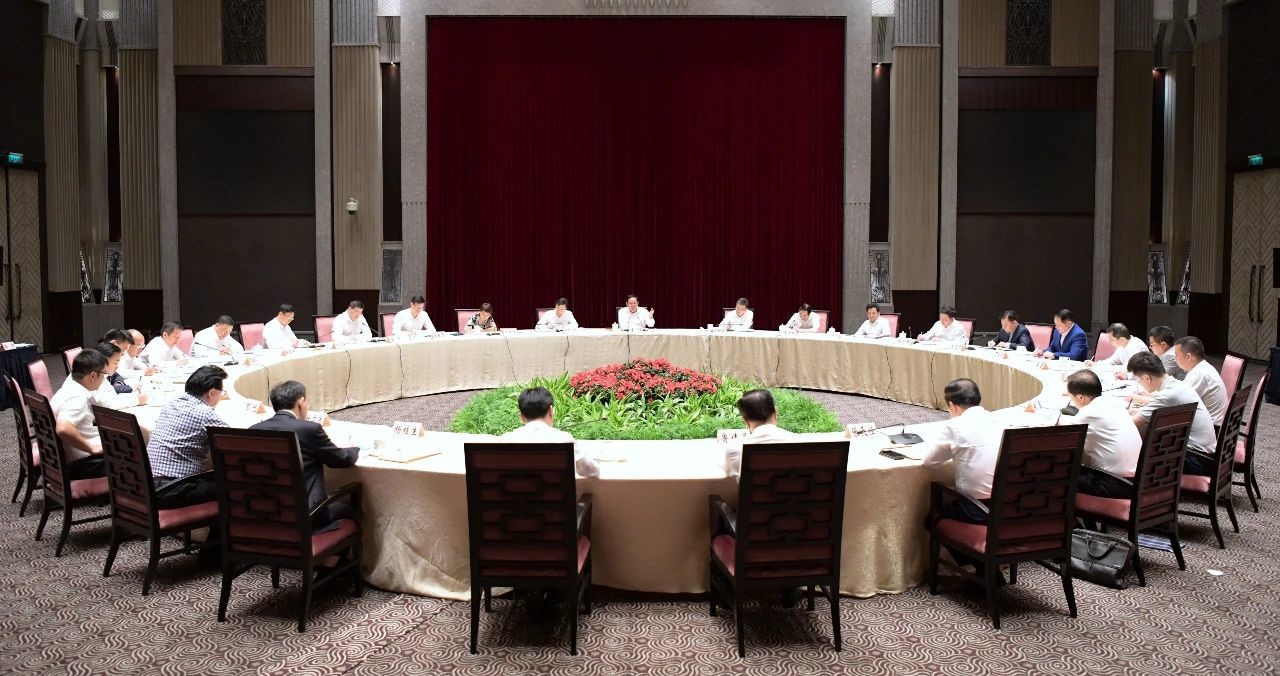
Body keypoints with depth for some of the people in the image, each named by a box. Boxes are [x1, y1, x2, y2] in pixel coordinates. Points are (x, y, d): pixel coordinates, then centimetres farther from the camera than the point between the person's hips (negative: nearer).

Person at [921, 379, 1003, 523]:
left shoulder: (956, 426, -10)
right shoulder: (995, 420, 6)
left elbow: (929, 461, 0)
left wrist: (950, 450, 16)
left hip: (979, 511, -6)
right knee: (951, 505, 30)